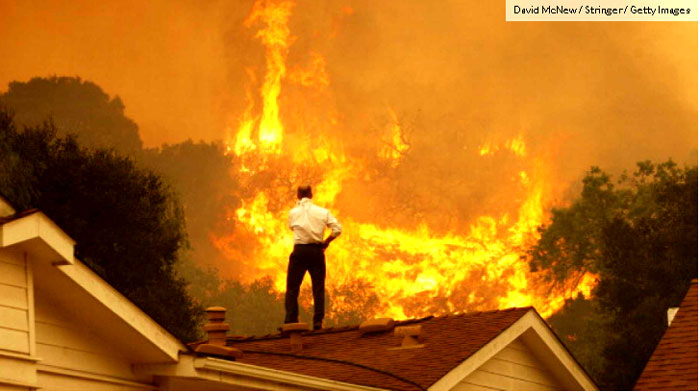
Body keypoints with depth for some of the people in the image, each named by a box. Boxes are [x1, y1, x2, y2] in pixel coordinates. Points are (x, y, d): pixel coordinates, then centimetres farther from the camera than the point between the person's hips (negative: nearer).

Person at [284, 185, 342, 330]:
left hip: (300, 251, -1)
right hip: (317, 251, 1)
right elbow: (337, 229, -4)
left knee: (292, 288, 5)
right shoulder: (323, 212, 3)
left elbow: (292, 227, 12)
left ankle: (290, 321, -2)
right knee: (318, 288, 7)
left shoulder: (293, 212, 2)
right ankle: (318, 321, -1)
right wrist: (326, 242, 8)